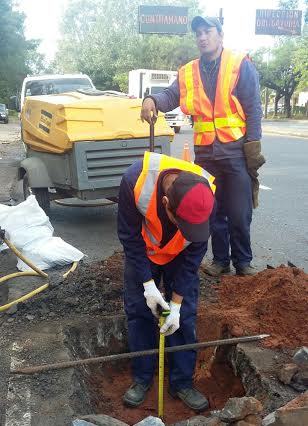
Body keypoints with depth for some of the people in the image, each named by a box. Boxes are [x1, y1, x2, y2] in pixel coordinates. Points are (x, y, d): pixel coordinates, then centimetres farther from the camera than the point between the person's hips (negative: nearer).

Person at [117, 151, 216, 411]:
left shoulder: (206, 195, -35)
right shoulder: (135, 180, -40)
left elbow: (194, 253, -21)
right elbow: (130, 236, -23)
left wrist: (177, 303, -19)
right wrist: (148, 284, -23)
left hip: (180, 255, 1)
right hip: (142, 251, 0)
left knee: (185, 316, 0)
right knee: (139, 311, 1)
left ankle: (182, 382, 18)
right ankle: (142, 377, 20)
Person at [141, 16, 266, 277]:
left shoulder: (241, 65, 0)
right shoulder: (188, 72, 11)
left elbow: (253, 108, -4)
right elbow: (171, 96, -3)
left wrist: (253, 146, -9)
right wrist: (153, 100, -25)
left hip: (236, 151, -3)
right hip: (205, 154, 4)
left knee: (239, 213, 2)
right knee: (214, 211, 12)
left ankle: (243, 262, 19)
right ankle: (220, 260, 26)